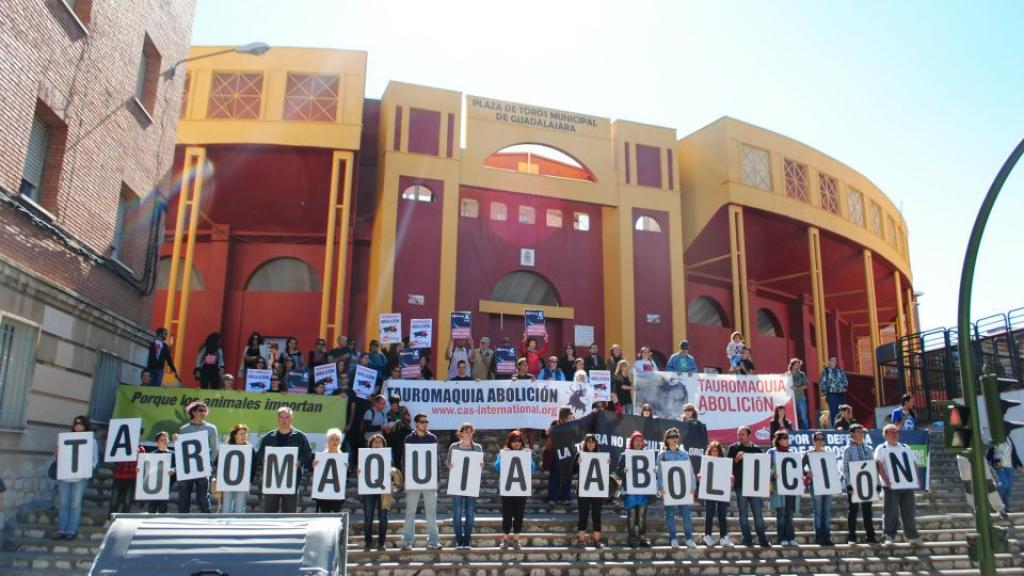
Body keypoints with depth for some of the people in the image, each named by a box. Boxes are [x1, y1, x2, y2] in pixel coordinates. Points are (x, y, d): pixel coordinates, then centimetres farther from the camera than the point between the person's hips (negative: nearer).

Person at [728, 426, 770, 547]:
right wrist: (736, 459, -15)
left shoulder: (756, 449, 9)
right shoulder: (734, 448, 4)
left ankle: (762, 539, 8)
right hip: (740, 485, -1)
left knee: (758, 513, 2)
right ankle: (747, 539, 8)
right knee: (743, 513, 3)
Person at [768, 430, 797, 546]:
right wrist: (774, 474, -20)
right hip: (779, 486, -4)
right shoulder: (772, 452, 5)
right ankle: (782, 538, -1)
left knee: (789, 513, 3)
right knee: (781, 513, -6)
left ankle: (790, 537, 7)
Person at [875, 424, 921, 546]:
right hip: (890, 486, -4)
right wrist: (886, 480, -19)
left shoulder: (905, 448, 16)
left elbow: (913, 463, 15)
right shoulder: (881, 449, 2)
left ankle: (912, 536, 11)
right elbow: (879, 465, -8)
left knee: (909, 511, 4)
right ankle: (888, 536, 4)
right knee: (891, 512, -3)